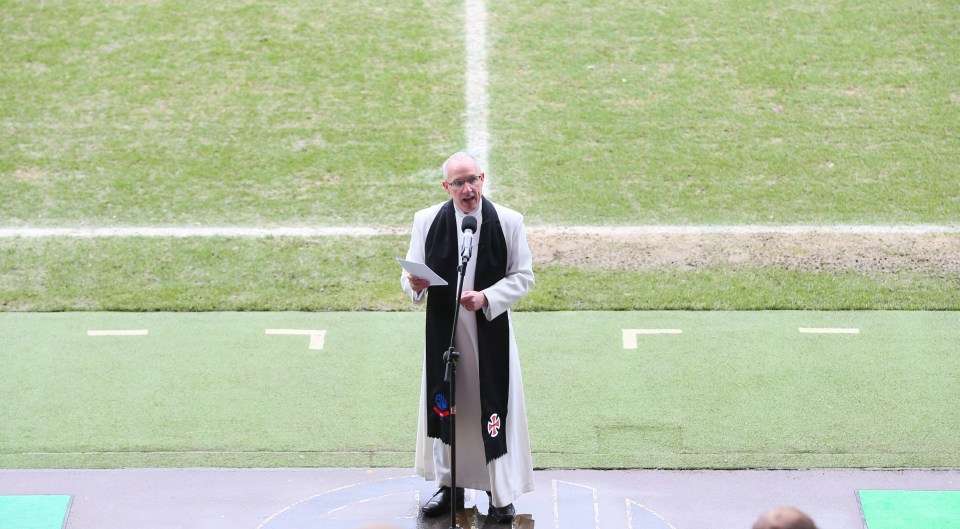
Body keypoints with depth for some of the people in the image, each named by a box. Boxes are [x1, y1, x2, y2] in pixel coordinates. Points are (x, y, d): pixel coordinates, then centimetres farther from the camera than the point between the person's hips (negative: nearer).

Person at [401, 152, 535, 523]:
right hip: (442, 331, 2)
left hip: (491, 331, -2)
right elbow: (411, 274, 5)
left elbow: (523, 277, -2)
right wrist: (415, 285, -20)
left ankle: (501, 493, 15)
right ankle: (450, 486, 27)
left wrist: (487, 298, -17)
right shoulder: (427, 221, 0)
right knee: (443, 406, 10)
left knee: (493, 407, 2)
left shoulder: (508, 221, -5)